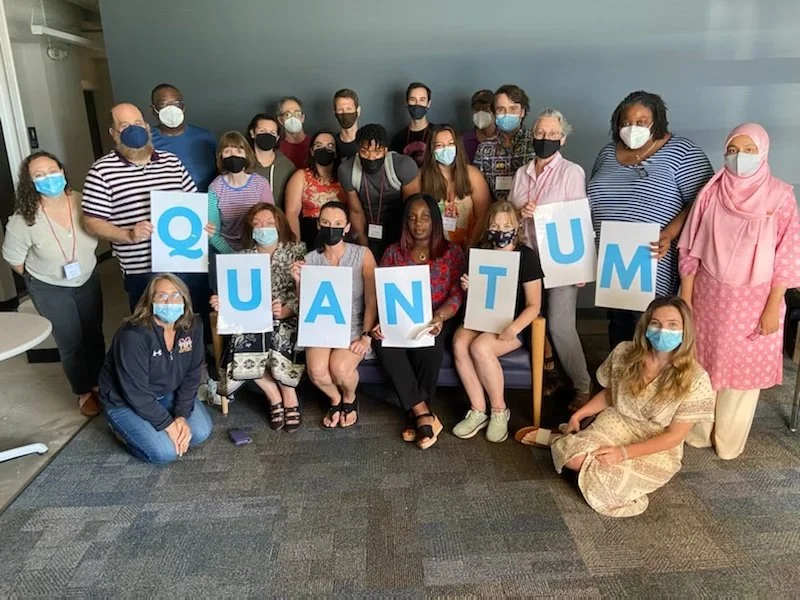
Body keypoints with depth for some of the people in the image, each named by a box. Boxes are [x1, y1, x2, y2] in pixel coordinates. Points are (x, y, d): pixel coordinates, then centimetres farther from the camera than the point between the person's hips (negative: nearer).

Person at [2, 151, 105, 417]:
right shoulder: (24, 220, -26)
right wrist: (42, 277, 3)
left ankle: (98, 383, 38)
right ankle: (83, 392, 29)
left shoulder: (83, 202, -20)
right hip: (50, 289, -3)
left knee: (94, 335, 15)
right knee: (71, 342, 6)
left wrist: (82, 264, 7)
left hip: (88, 280, 3)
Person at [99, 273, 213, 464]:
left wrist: (182, 415, -16)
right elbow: (136, 392, -27)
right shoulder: (133, 335, -32)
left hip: (167, 394, 6)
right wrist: (167, 424, -24)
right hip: (125, 401, -5)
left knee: (201, 432, -10)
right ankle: (121, 428, 10)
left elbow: (192, 375, -7)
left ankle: (151, 429, 15)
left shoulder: (192, 327, -14)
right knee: (166, 452, -17)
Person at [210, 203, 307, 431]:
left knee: (279, 340, -34)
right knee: (242, 344, -27)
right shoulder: (244, 256, 12)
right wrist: (222, 303, -15)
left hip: (287, 319, -3)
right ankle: (273, 394, -6)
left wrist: (284, 311, -26)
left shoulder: (296, 251, 2)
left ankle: (289, 397, -9)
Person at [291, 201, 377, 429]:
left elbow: (372, 301, -5)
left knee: (340, 367, -28)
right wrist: (299, 282, -14)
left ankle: (349, 399, 11)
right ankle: (335, 399, 13)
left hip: (354, 326, -2)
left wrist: (367, 336, -14)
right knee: (316, 370, -25)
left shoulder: (363, 255, -6)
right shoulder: (310, 259, 1)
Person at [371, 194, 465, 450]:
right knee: (383, 342, -33)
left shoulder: (452, 252, 9)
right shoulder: (393, 252, 14)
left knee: (429, 344, -37)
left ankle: (416, 416, -20)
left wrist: (439, 317, -24)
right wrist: (381, 321, -16)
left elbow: (457, 294, -3)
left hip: (436, 321, -2)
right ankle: (424, 415, -30)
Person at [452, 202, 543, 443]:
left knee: (480, 347, -32)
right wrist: (467, 287, -6)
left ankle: (499, 411, -9)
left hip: (512, 325, -4)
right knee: (459, 343, -27)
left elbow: (534, 305, -9)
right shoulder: (479, 252, 7)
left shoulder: (527, 256, -7)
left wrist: (514, 328, -27)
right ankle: (478, 411, -13)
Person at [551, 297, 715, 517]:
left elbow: (674, 436, -14)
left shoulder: (695, 379, -19)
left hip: (657, 450, -2)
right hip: (616, 425, 2)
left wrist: (624, 452, -22)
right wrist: (579, 414, -5)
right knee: (573, 459, -26)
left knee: (604, 482, -26)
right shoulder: (625, 353, -10)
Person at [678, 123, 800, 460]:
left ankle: (729, 441, 29)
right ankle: (698, 432, 32)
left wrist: (772, 307, -8)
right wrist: (685, 298, -3)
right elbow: (690, 250, -1)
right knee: (702, 366, 12)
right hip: (709, 296, 2)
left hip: (753, 301, -1)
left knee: (743, 369, 10)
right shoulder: (711, 192, -3)